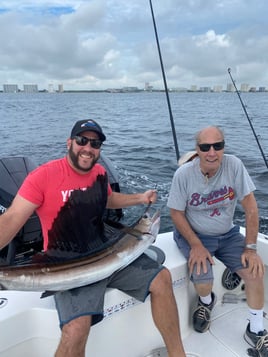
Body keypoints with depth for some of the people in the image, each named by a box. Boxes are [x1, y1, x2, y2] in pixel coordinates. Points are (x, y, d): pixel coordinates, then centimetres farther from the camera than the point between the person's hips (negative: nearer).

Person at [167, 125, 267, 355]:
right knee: (203, 280, -22)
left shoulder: (234, 165, -15)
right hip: (193, 234, -2)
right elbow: (176, 213, -11)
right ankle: (206, 301, 19)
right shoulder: (184, 174, -19)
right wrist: (196, 245, -21)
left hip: (227, 234, 3)